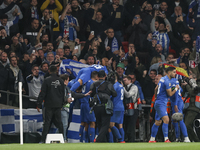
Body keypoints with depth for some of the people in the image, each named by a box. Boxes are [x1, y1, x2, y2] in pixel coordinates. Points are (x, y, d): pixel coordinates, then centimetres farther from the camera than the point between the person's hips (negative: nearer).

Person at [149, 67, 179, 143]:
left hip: (158, 102, 10)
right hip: (161, 103, -10)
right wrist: (176, 89, 2)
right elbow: (170, 94, -14)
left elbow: (156, 89, 24)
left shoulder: (163, 79, 13)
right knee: (166, 119, -21)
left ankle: (152, 139, 20)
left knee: (158, 122, 14)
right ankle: (166, 139, -27)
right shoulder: (167, 81, -17)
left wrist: (156, 97, 38)